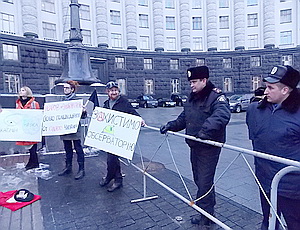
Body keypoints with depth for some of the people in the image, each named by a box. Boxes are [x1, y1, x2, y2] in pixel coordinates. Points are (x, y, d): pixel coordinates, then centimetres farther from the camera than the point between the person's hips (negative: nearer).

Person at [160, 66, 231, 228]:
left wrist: (206, 130, -43)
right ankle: (208, 213, 37)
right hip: (194, 146, 9)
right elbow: (183, 118, 20)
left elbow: (222, 115, -34)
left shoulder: (216, 97, -14)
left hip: (209, 148, -8)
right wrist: (171, 126, 6)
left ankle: (205, 216, 17)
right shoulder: (192, 98, 12)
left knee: (204, 182, -2)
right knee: (198, 180, 18)